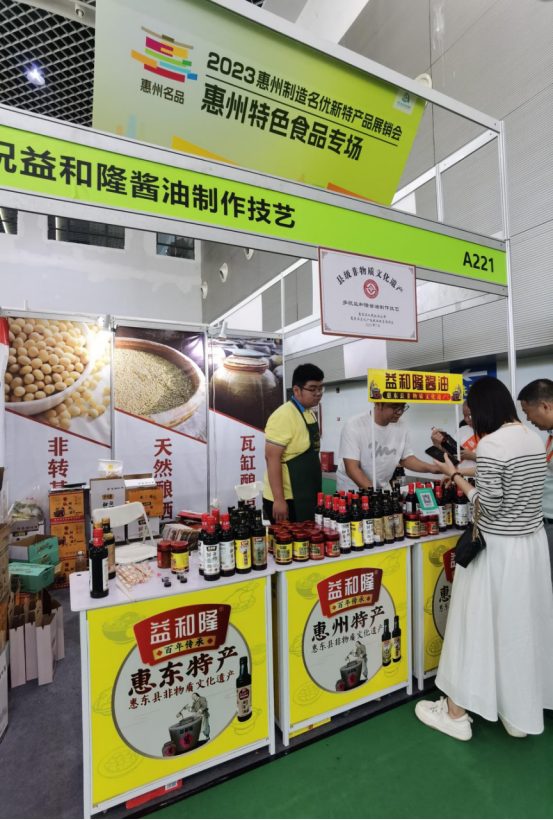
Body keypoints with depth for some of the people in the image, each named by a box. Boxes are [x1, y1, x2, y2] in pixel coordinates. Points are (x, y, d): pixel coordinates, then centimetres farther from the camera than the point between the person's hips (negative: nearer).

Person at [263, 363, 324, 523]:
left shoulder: (310, 414, 9)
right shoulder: (284, 416, -19)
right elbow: (272, 458, -22)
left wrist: (316, 493, 19)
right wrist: (278, 499, -23)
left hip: (306, 498, 9)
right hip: (287, 500, -9)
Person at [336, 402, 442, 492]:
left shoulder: (401, 427, -4)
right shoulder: (354, 426, -19)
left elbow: (406, 458, 7)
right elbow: (352, 469, -22)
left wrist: (431, 468, -10)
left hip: (383, 489, 4)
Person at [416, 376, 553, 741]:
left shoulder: (491, 444, -22)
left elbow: (490, 508, -20)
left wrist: (455, 475, -8)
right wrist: (469, 475, 13)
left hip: (498, 549, -8)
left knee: (478, 626, 7)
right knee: (523, 625, 21)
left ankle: (456, 714, 26)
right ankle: (521, 711, 40)